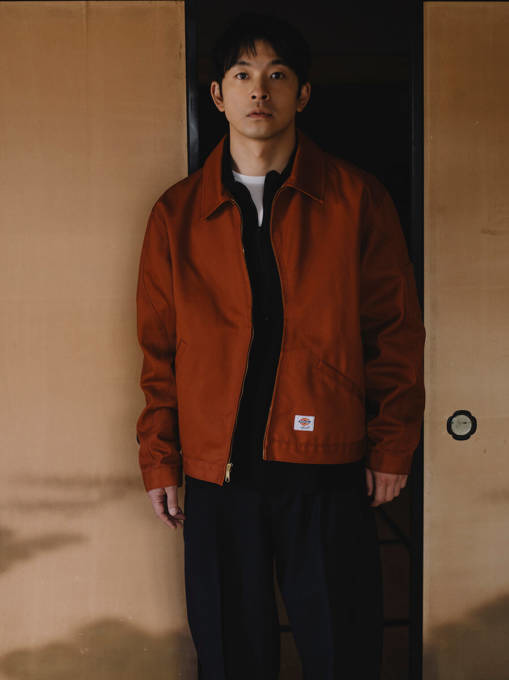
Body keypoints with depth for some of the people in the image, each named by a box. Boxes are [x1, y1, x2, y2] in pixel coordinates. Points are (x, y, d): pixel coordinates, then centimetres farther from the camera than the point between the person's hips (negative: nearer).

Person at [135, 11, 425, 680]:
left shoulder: (358, 198, 2)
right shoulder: (177, 213, 6)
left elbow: (397, 330, 3)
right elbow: (159, 350, 8)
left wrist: (392, 447, -1)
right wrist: (159, 462, 5)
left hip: (330, 472, -1)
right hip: (217, 474, 2)